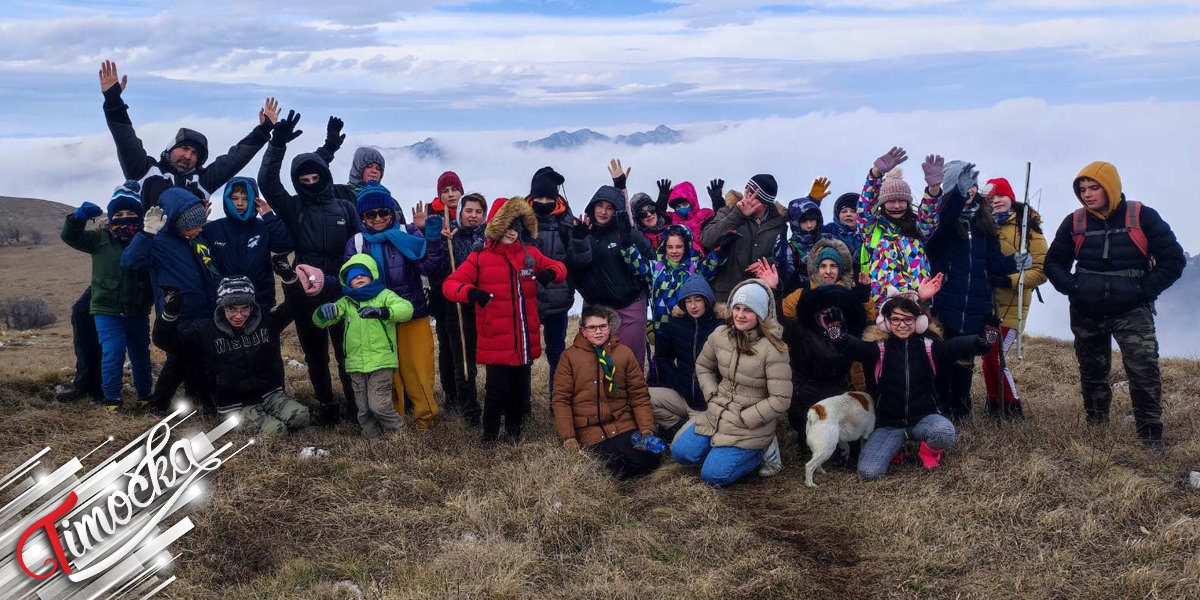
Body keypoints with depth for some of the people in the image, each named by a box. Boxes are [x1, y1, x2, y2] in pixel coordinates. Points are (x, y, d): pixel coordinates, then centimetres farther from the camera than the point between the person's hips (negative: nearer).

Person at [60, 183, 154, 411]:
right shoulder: (100, 238, 0)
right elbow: (70, 236, -5)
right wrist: (78, 217, -24)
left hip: (138, 311, 2)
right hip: (107, 310, -2)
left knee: (141, 354, 12)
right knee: (113, 352, -11)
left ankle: (145, 394, 29)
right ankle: (112, 399, 1)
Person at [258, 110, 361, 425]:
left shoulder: (345, 208, 6)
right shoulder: (293, 208, 4)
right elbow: (267, 182, -10)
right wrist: (277, 144, -18)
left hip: (341, 293, -1)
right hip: (306, 295, 1)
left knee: (347, 352, 4)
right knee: (315, 355, 10)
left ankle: (355, 405, 15)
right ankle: (326, 406, 22)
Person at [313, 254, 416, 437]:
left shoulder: (384, 296, 2)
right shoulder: (345, 303, 13)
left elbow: (406, 308, -15)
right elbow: (319, 321, 9)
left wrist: (381, 311, -33)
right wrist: (323, 312, -17)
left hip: (381, 361, -4)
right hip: (356, 365, 4)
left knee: (379, 404, -10)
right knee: (364, 408, 9)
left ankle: (399, 430, 11)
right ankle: (371, 436, 25)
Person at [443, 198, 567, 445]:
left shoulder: (531, 254, 8)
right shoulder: (479, 258, -3)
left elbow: (558, 267, 20)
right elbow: (450, 284, -6)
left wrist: (551, 272, -6)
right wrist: (469, 292, -27)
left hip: (525, 339, 4)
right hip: (496, 340, -4)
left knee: (520, 388, 14)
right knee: (497, 388, -3)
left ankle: (514, 427, 37)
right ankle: (490, 433, 21)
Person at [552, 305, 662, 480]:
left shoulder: (624, 353, 10)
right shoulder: (570, 356, 5)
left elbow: (639, 394, 9)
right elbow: (560, 399, 2)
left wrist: (647, 429, -5)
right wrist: (568, 438, -9)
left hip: (624, 426, 3)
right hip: (590, 433, -3)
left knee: (651, 459, -21)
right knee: (615, 468, -28)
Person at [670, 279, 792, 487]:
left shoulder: (773, 350, -20)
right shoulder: (720, 335, -3)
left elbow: (780, 400, -21)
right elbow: (703, 366, 16)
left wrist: (743, 419, -17)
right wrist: (713, 397, 1)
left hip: (751, 425, -6)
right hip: (717, 414, 6)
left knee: (713, 475, -12)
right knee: (680, 452, -1)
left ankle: (760, 450, 9)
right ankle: (723, 447, 18)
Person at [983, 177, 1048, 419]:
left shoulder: (1028, 229, -6)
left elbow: (1041, 270, -10)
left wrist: (1010, 280, -20)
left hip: (1012, 304, -5)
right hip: (987, 303, 5)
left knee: (994, 357, -10)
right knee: (988, 355, 9)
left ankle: (1013, 409, 5)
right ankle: (994, 405, 25)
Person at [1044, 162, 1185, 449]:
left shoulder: (1142, 217, -6)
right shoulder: (1074, 223, 2)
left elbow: (1173, 260, -4)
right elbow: (1054, 263, 12)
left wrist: (1144, 291, -12)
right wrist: (1073, 288, -5)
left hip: (1132, 311, -3)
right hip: (1086, 314, 3)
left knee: (1144, 369, -17)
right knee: (1092, 373, 12)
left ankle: (1151, 438, -9)